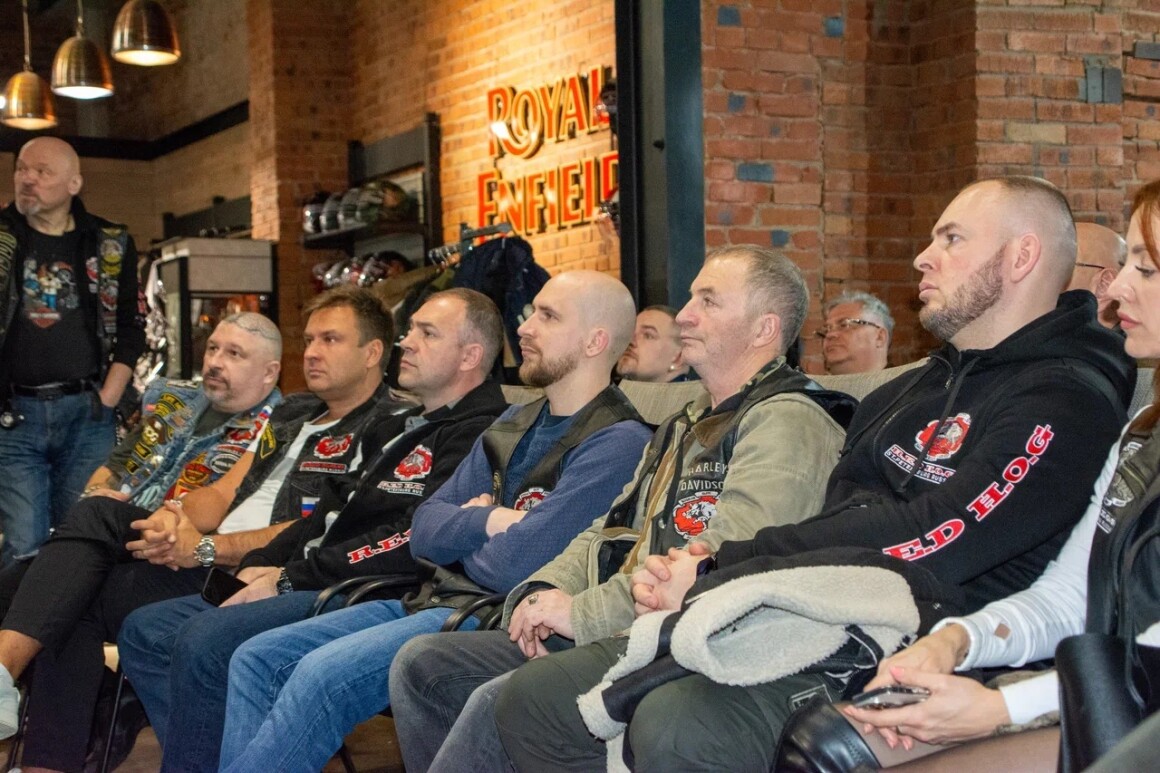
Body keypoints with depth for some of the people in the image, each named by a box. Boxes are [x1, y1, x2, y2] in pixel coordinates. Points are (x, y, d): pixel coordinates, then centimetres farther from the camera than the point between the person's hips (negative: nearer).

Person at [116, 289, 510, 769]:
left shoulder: (474, 436, -10)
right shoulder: (402, 427, 23)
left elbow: (417, 540, -21)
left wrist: (292, 578, -14)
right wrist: (259, 565, 7)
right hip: (322, 587, 11)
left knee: (203, 642, -28)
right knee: (144, 632, 4)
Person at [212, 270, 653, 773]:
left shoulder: (617, 442, -11)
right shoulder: (514, 426, 17)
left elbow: (515, 565, -20)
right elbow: (424, 530, 12)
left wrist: (460, 535, 0)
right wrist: (488, 522, -8)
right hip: (434, 600, 9)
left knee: (323, 672, -26)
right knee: (257, 660, -1)